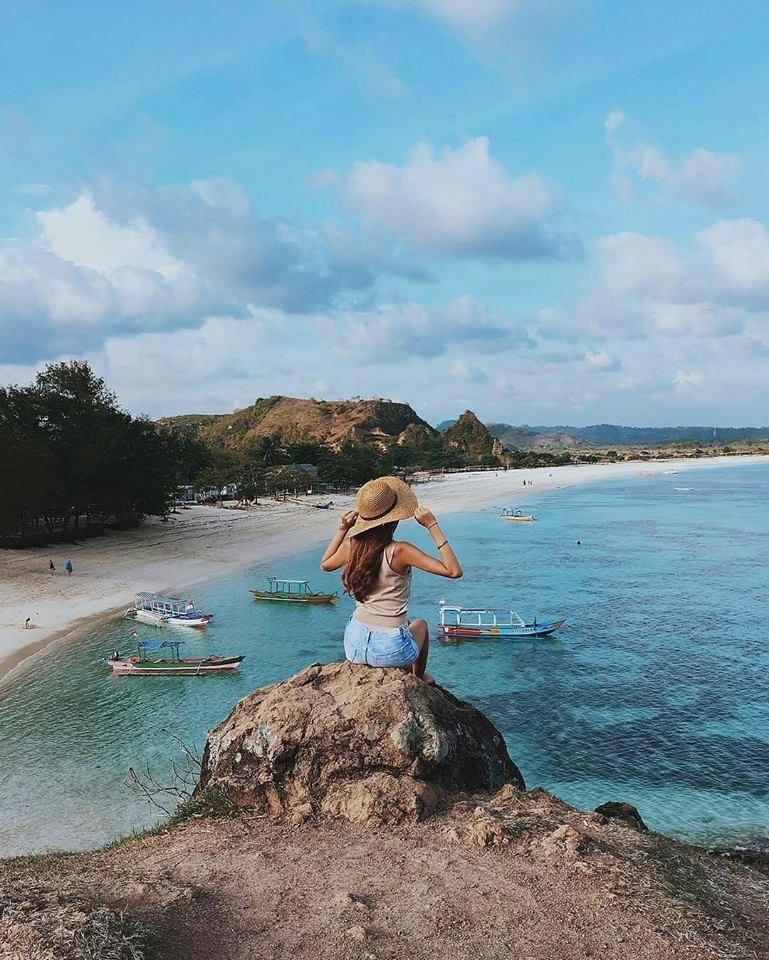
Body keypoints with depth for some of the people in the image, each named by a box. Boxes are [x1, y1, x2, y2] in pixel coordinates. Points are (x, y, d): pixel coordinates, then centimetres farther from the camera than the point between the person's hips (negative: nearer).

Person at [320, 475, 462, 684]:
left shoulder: (351, 545, -5)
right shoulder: (399, 551, -20)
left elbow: (325, 564, 18)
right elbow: (454, 571, -20)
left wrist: (342, 529, 14)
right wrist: (433, 526, -17)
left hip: (354, 648, 4)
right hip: (390, 652, -4)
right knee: (420, 625, 32)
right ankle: (418, 678, 53)